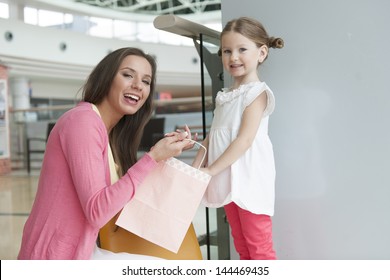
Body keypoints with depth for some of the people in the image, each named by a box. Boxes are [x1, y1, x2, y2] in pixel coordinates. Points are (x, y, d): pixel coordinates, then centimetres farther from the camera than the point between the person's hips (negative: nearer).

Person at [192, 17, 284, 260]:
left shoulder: (257, 92, -10)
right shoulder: (225, 96, 14)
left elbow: (245, 140, -18)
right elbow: (211, 137, 13)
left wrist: (210, 170, -19)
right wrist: (194, 169, 0)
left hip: (249, 178, -8)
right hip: (227, 179, 8)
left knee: (260, 247, -2)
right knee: (242, 247, 17)